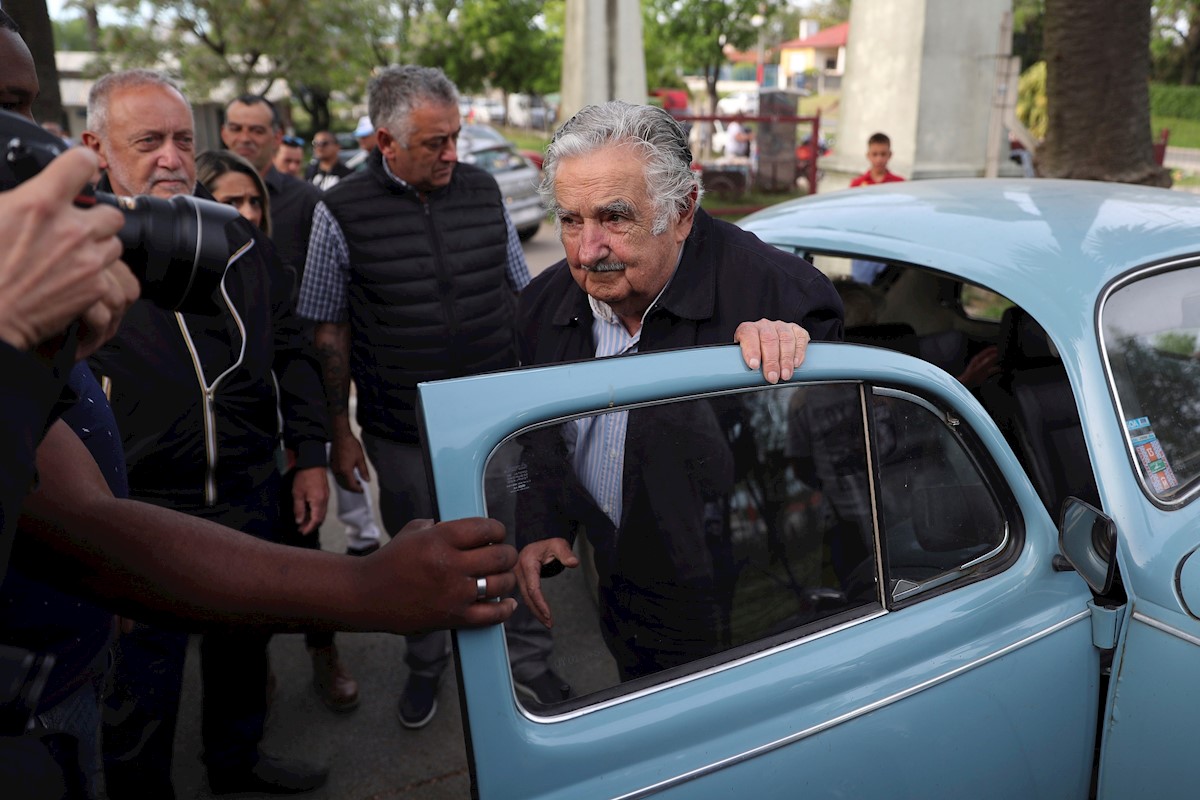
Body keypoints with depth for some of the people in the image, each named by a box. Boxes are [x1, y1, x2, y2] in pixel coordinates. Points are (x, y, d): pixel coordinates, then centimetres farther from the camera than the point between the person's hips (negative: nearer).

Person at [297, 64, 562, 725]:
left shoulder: (483, 190, 0)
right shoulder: (341, 213, -8)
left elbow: (522, 294, 10)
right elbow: (330, 331, -2)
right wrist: (339, 433, -1)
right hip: (403, 434, -1)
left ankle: (526, 657, 35)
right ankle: (426, 665, 40)